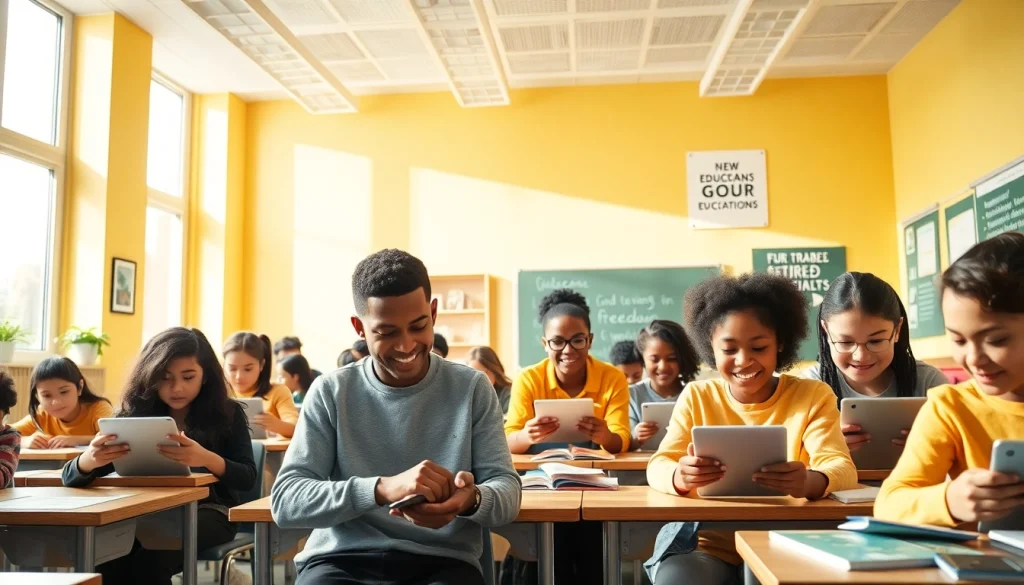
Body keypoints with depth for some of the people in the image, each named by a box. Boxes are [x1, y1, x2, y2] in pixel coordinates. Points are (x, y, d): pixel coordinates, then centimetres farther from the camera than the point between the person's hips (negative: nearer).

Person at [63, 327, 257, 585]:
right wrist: (89, 460, -31)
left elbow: (248, 477, -8)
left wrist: (207, 459, -29)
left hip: (209, 510, -2)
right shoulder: (135, 414, 0)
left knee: (151, 559, -30)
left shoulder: (226, 413, -2)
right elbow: (71, 477, -4)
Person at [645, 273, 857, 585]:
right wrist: (679, 476, -30)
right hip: (708, 543, 1)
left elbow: (842, 468, -10)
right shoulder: (696, 397, 5)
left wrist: (811, 481, -36)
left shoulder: (814, 396, 3)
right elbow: (658, 466, -4)